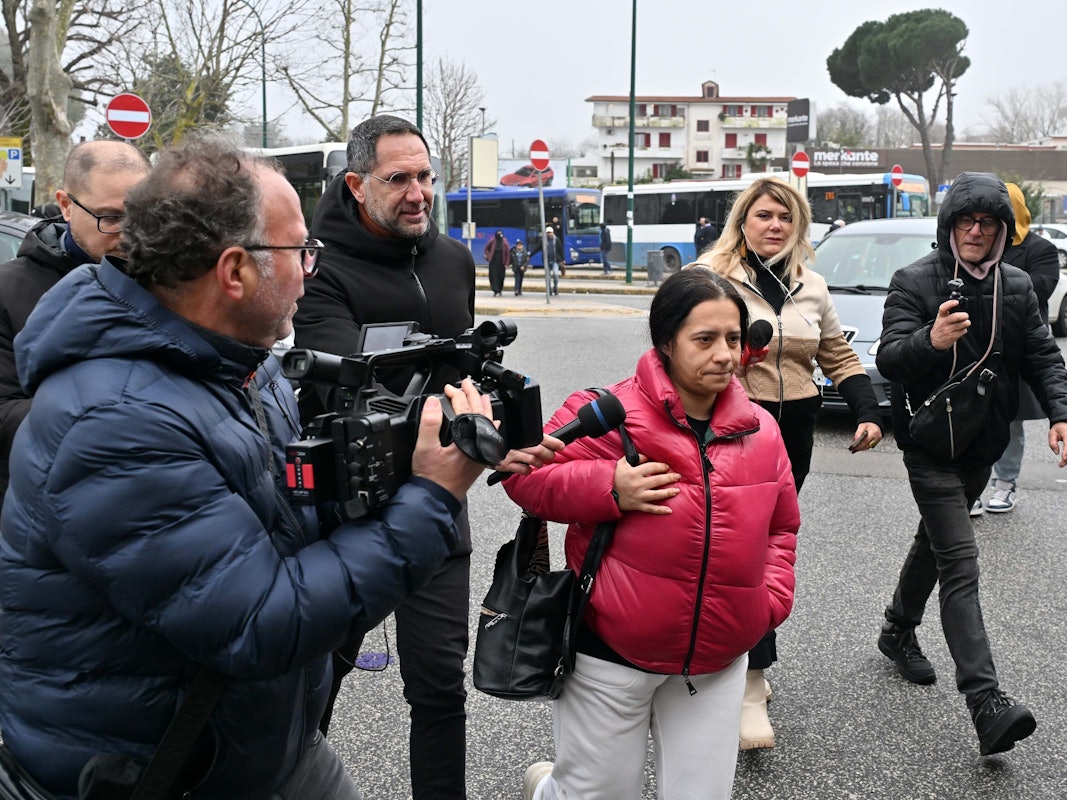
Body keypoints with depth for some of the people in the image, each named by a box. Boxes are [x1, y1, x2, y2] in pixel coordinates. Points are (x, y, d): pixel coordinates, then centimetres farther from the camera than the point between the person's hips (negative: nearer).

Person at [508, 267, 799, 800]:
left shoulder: (761, 431, 2)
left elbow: (780, 527, 16)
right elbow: (525, 475, -9)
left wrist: (772, 597, 2)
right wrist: (609, 488, -22)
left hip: (716, 662, 4)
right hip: (611, 655, -4)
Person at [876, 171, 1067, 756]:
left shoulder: (1017, 288, 7)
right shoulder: (914, 282, -10)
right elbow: (888, 359, -20)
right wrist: (930, 340, -41)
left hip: (983, 445, 6)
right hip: (930, 447, -6)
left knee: (936, 541, 22)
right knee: (960, 562, -14)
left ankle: (898, 632, 44)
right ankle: (987, 702, -19)